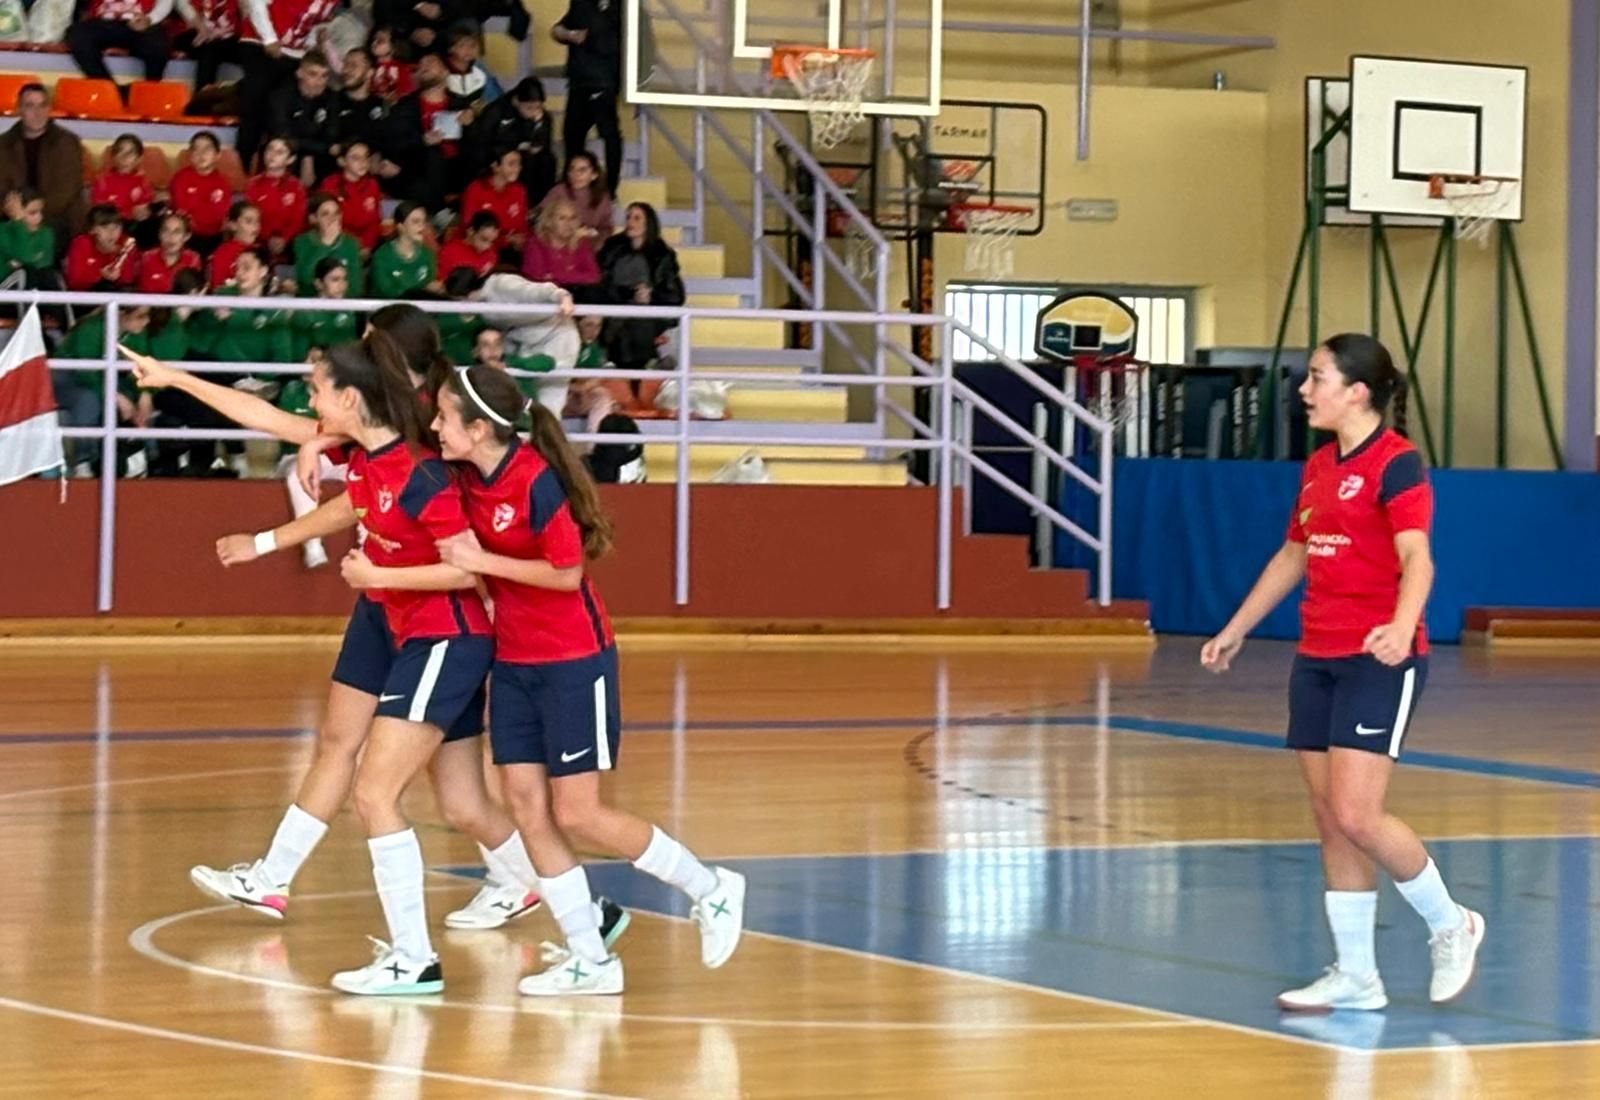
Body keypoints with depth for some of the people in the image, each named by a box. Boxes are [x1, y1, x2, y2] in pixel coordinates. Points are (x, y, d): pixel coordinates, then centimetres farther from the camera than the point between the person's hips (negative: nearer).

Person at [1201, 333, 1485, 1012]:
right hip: (1316, 659, 8)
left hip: (1379, 662, -8)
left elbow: (1416, 558, -24)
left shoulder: (1395, 463, -11)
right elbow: (1291, 557, 26)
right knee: (1329, 821, 6)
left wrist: (1401, 626, -42)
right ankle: (1355, 976, 12)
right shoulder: (1317, 467, 13)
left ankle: (1450, 925, 9)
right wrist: (1235, 631, 30)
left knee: (1356, 816, -14)